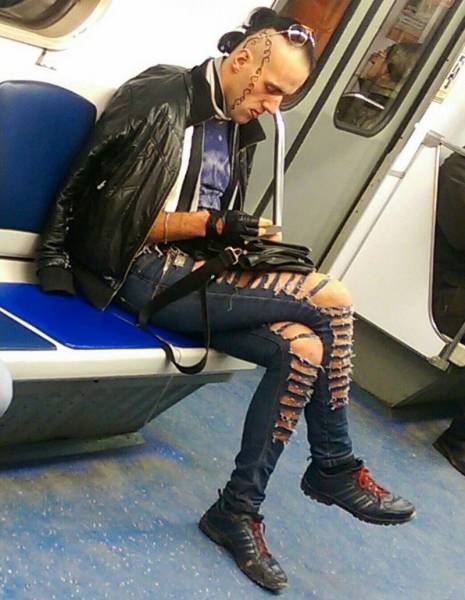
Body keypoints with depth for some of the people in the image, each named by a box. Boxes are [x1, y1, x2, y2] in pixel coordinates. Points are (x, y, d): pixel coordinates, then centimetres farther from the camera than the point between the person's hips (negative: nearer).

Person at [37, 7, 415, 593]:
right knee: (331, 300, -20)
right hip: (138, 270, -8)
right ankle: (335, 471, -4)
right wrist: (213, 225, -19)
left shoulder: (240, 126, 14)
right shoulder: (160, 100, -10)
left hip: (191, 266, 8)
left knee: (304, 350, -16)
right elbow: (117, 219, -15)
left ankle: (238, 511, -4)